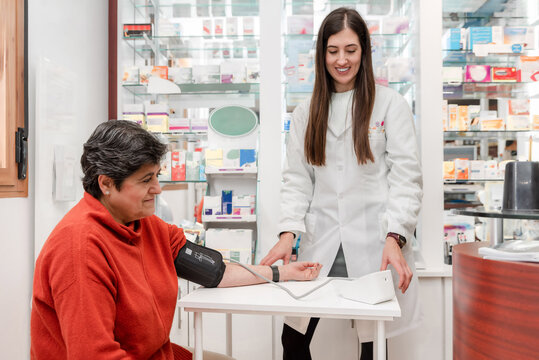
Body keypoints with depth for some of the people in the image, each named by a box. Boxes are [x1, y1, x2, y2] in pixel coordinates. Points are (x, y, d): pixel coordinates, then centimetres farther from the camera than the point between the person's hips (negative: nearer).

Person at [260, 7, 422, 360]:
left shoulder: (390, 104, 2)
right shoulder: (306, 112, 12)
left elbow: (406, 176, -4)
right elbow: (297, 178, 7)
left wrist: (395, 238, -17)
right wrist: (289, 232, -7)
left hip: (373, 244, -2)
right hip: (320, 245, 3)